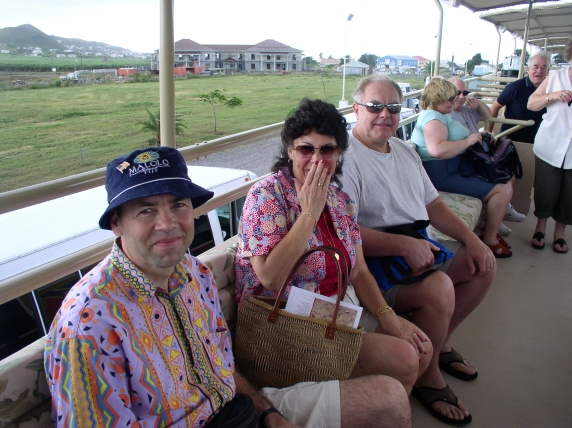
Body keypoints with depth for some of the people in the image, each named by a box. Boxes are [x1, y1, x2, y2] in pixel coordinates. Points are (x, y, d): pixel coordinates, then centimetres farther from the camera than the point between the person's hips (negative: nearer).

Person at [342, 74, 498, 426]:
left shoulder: (404, 151, 15)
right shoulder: (346, 157, -16)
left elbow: (433, 204, 17)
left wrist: (472, 239, 5)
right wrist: (405, 245, -29)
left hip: (419, 248, 10)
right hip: (376, 261, -9)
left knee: (484, 263, 8)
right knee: (439, 287, -30)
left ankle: (441, 343, 23)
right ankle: (428, 378, -3)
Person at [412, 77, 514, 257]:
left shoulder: (442, 115, 18)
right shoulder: (433, 117, -17)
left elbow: (453, 141, 28)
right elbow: (438, 150, -34)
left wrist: (477, 137, 10)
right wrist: (468, 141, -22)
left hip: (457, 167, 12)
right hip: (443, 174, -12)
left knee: (506, 179, 16)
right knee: (503, 189, -15)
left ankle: (490, 229, 22)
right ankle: (489, 240, -1)